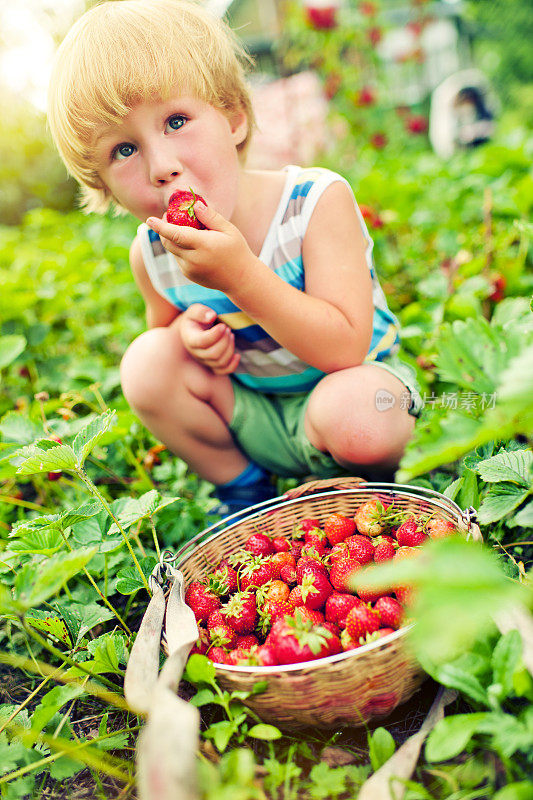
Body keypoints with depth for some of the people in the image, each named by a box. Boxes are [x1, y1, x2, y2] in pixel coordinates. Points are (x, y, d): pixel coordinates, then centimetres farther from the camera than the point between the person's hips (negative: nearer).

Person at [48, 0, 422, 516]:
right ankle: (243, 489, 3)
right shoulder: (150, 255, -11)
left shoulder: (318, 202, -24)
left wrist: (240, 274, -40)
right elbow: (161, 324, 11)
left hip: (350, 382, -3)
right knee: (146, 360, -17)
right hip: (253, 420, 4)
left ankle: (368, 489, 2)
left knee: (357, 416, -37)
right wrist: (188, 332, -15)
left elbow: (345, 348, -30)